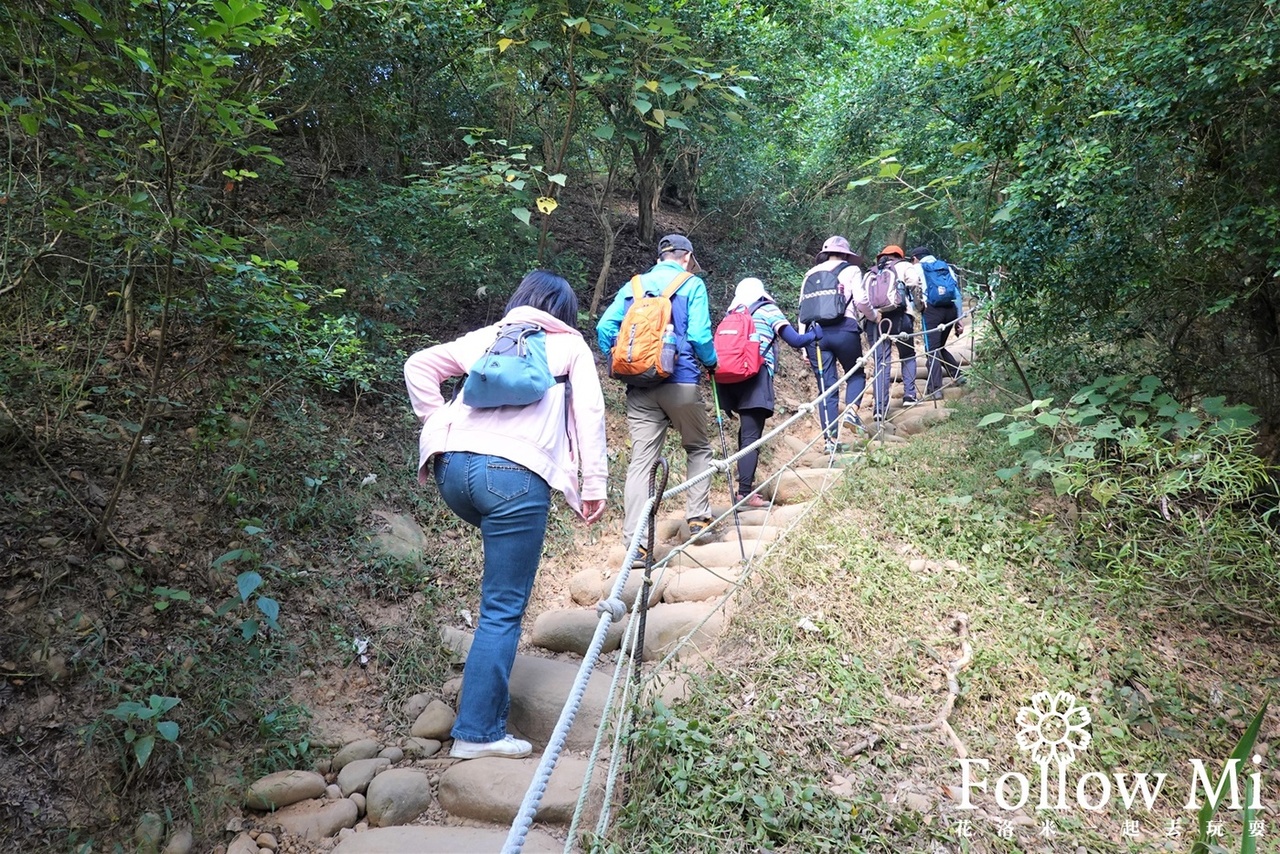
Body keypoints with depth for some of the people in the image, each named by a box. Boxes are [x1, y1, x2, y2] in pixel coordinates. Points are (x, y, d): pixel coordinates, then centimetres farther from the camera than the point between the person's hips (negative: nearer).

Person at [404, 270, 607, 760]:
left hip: (453, 466, 5)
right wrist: (594, 485, 5)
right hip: (515, 474, -5)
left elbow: (419, 366, 17)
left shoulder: (487, 336, 26)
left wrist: (437, 423, 18)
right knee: (503, 610, 1)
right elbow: (589, 414, 6)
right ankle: (478, 733, 2)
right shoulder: (571, 344, 18)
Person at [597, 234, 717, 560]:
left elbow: (605, 327, 6)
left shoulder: (633, 285, 15)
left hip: (639, 386, 3)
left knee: (640, 459, 1)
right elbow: (699, 334, -7)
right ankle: (698, 519, 18)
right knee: (699, 448, 19)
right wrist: (712, 362, 11)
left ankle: (634, 541, -5)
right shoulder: (692, 285, 4)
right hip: (680, 382, -3)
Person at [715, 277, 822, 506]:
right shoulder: (767, 309, 11)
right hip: (755, 376, -6)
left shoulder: (732, 314, 26)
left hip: (730, 377, 6)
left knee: (746, 431, 20)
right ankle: (745, 492, -16)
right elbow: (795, 340, 6)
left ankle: (746, 480, 22)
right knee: (751, 435, -10)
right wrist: (815, 334, 22)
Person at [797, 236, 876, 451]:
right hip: (844, 329, -3)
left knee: (827, 388, 5)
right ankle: (852, 411, -8)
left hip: (815, 331, 3)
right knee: (856, 374, 19)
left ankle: (831, 439, 0)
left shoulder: (811, 274, 19)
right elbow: (861, 300, -3)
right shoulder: (851, 270, 10)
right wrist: (873, 317, 17)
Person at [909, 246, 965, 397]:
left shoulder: (918, 267, 14)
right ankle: (957, 374, 16)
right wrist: (959, 319, 19)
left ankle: (935, 388, -13)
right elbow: (957, 292, 20)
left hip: (932, 309, -5)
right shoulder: (946, 266, 25)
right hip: (951, 309, 5)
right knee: (940, 346, 22)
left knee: (932, 349, -5)